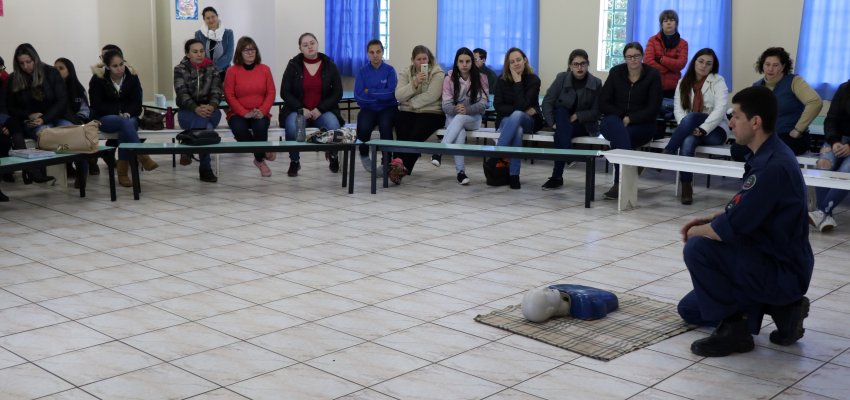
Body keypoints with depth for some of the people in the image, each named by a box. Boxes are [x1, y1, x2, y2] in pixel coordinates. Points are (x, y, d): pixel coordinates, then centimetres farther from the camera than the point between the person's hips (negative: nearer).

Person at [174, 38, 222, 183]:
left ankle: (188, 150, -20)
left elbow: (216, 91, -5)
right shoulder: (180, 69, 1)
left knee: (203, 121, -37)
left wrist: (211, 106, -29)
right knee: (205, 126, -36)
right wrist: (196, 109, -33)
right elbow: (182, 94, -13)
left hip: (210, 110, 2)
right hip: (188, 111, -2)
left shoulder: (212, 68, 7)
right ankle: (205, 169, -30)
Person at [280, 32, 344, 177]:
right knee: (292, 126, -35)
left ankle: (333, 156, 2)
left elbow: (337, 93, 3)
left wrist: (320, 109, -11)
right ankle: (294, 161, -9)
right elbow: (285, 92, 1)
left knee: (333, 125, -32)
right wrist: (301, 109, -13)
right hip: (298, 110, 0)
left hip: (323, 111, 1)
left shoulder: (329, 66, 5)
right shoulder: (293, 65, 3)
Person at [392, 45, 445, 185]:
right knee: (403, 134, -27)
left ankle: (399, 164, -36)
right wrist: (414, 83, -14)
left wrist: (410, 103, -6)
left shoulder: (437, 73, 1)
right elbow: (398, 96, -2)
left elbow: (431, 96, -12)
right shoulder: (405, 73, 12)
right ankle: (401, 167, -35)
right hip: (407, 112, 3)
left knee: (416, 135, -29)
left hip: (431, 113, -3)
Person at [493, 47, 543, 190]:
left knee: (517, 115, -38)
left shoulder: (533, 80, -8)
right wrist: (523, 110, -16)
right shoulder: (502, 80, -1)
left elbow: (522, 105, -20)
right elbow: (497, 106, -9)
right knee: (517, 130, -36)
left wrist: (518, 81, -20)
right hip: (506, 120, 1)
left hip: (528, 121, -1)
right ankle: (514, 175, -34)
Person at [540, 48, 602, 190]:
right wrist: (552, 123, -19)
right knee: (561, 109, -34)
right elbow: (547, 101, -7)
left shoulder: (596, 83, -4)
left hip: (584, 124, -2)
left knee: (563, 133, -33)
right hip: (562, 121, 2)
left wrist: (577, 116, -20)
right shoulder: (562, 78, -3)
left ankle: (557, 176, -34)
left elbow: (596, 112, -5)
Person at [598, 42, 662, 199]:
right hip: (615, 121, 1)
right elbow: (603, 103, 3)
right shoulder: (616, 72, 5)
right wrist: (622, 116, -10)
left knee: (618, 137, -34)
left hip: (642, 125, -1)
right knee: (616, 126, -36)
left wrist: (630, 119, -15)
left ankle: (620, 182, -32)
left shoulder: (653, 75, -1)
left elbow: (653, 109, -6)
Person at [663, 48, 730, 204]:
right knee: (688, 141, -34)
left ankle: (667, 154, -31)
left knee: (691, 117, -34)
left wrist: (702, 129, -25)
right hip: (690, 129, 3)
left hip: (715, 130, -3)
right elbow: (678, 108, 0)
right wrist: (686, 128, -20)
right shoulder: (684, 82, 10)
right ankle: (686, 187, -35)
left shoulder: (718, 81, 0)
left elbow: (720, 109, -13)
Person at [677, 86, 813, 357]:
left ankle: (732, 329, -10)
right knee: (690, 310, 16)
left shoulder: (773, 166, -28)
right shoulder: (766, 155, 5)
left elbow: (732, 229, -28)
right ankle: (780, 307, 14)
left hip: (783, 273, -10)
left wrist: (698, 231, -8)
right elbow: (744, 210, 19)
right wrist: (708, 220, 3)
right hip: (776, 263, 10)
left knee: (698, 249, -24)